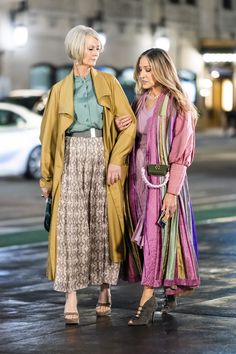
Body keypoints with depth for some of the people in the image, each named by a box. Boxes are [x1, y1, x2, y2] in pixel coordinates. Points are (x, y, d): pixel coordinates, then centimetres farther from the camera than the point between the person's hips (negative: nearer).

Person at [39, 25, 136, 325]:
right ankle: (71, 296, -8)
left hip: (103, 157, 0)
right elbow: (49, 134, 11)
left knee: (103, 224, 2)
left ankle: (105, 289, 12)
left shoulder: (109, 82, 9)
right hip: (72, 159, 0)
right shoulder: (60, 89, 10)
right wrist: (46, 177, 7)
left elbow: (129, 123, 1)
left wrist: (117, 160, -10)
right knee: (71, 226, -7)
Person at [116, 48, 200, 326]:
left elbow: (181, 153, -12)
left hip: (163, 178, -7)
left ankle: (148, 298, -8)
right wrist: (120, 128, -3)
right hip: (139, 177, 7)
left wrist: (172, 191, -18)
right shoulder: (139, 102, 11)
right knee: (147, 236, 9)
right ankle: (170, 292, 21)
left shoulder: (178, 106, -8)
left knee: (156, 235, -9)